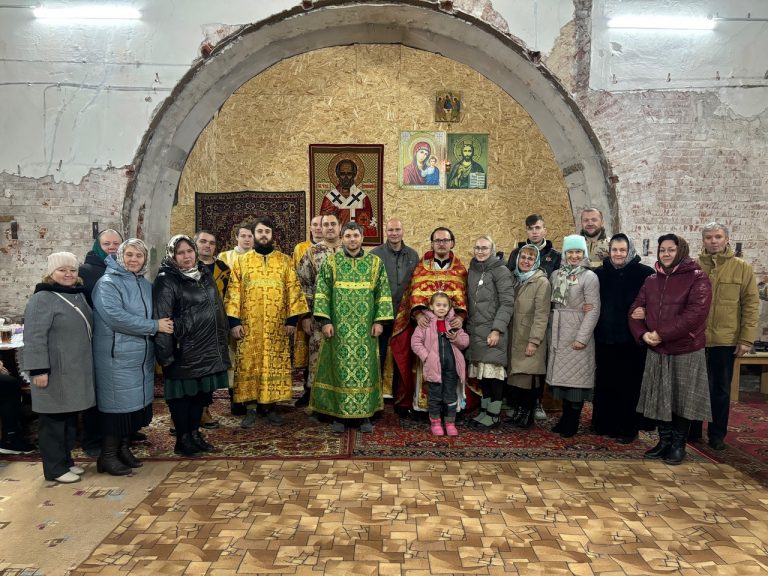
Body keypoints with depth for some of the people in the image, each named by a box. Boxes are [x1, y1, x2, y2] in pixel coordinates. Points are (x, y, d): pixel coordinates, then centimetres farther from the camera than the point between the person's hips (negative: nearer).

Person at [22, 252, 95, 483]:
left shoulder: (79, 295, 13)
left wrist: (87, 364, 23)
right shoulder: (42, 299, -13)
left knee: (70, 417, 16)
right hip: (55, 371, -8)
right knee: (54, 419, 1)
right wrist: (38, 369, -23)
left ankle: (66, 459, 28)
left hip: (77, 370, 8)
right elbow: (34, 337, -19)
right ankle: (55, 468, 11)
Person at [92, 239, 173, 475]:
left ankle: (123, 448, 28)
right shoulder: (108, 283, -10)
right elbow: (115, 317, -22)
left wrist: (162, 324, 5)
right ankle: (108, 456, 14)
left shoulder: (145, 284, 13)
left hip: (142, 356, 7)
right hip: (118, 358, -7)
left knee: (136, 403, 12)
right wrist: (155, 326, -19)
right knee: (119, 404, -1)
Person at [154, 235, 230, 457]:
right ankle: (183, 439, 18)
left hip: (208, 347, 7)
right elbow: (161, 319, -15)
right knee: (183, 393, 4)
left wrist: (222, 337, 17)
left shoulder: (205, 274, 11)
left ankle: (195, 434, 28)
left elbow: (218, 307, 18)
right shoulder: (166, 281, -10)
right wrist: (165, 352, -19)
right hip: (183, 351, -6)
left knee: (202, 392, 13)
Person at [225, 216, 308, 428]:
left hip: (277, 325, 0)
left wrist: (292, 319, -4)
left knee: (275, 365, 4)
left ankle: (270, 405, 16)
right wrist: (233, 321, -6)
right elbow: (233, 293, 2)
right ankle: (251, 408, 12)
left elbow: (293, 291, 3)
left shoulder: (285, 261, 6)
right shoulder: (241, 261, 6)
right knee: (249, 365, 3)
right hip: (249, 325, 0)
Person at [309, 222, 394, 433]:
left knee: (366, 366, 4)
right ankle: (339, 415, 14)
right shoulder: (331, 262, 3)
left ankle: (365, 414, 15)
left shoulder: (375, 263, 5)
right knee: (340, 366, 3)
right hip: (338, 326, -1)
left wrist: (379, 320, -4)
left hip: (365, 327, 1)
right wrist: (325, 320, -9)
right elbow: (322, 293, 0)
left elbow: (383, 293, 4)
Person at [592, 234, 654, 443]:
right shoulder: (600, 273, 6)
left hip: (632, 339, -3)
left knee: (629, 384, 4)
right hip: (605, 338, 4)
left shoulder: (645, 273, -5)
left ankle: (628, 428, 17)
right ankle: (603, 424, 25)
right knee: (604, 383, 11)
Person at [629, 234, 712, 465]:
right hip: (657, 352, 5)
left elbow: (695, 313, -19)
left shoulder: (697, 278, -7)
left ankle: (679, 445, 20)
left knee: (682, 400, 6)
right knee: (660, 399, 11)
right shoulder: (651, 280, 9)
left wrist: (661, 334, -21)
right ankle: (664, 441, 25)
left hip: (686, 352, -4)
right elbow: (635, 310, 6)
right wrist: (643, 334, -13)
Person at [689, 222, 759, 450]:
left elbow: (751, 304, -3)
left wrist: (746, 339, -8)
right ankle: (692, 430, 27)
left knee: (720, 389, 11)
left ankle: (717, 435, 24)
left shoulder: (742, 268, -1)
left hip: (725, 339, -1)